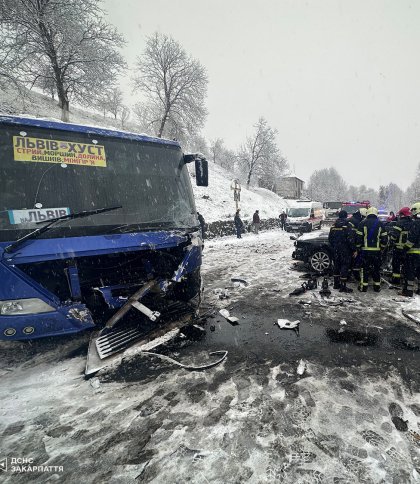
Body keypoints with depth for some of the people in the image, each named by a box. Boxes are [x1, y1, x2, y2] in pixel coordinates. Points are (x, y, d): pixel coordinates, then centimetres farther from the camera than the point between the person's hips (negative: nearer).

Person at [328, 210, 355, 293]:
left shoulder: (333, 227, 7)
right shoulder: (347, 226, -14)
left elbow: (330, 239, 13)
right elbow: (350, 239, -17)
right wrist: (353, 249, -8)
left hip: (336, 250, 6)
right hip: (345, 251, -6)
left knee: (337, 266, 15)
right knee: (344, 267, -3)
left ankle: (336, 284, 23)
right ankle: (343, 287, -3)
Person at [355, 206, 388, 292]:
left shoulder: (363, 223, -3)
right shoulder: (380, 224, 3)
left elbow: (358, 237, -5)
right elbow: (385, 238, 3)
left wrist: (359, 247, 5)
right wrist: (382, 248, 14)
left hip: (365, 250, -2)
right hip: (377, 250, 2)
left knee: (365, 268, 5)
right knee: (377, 269, 12)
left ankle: (364, 287, 7)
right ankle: (377, 286, 18)